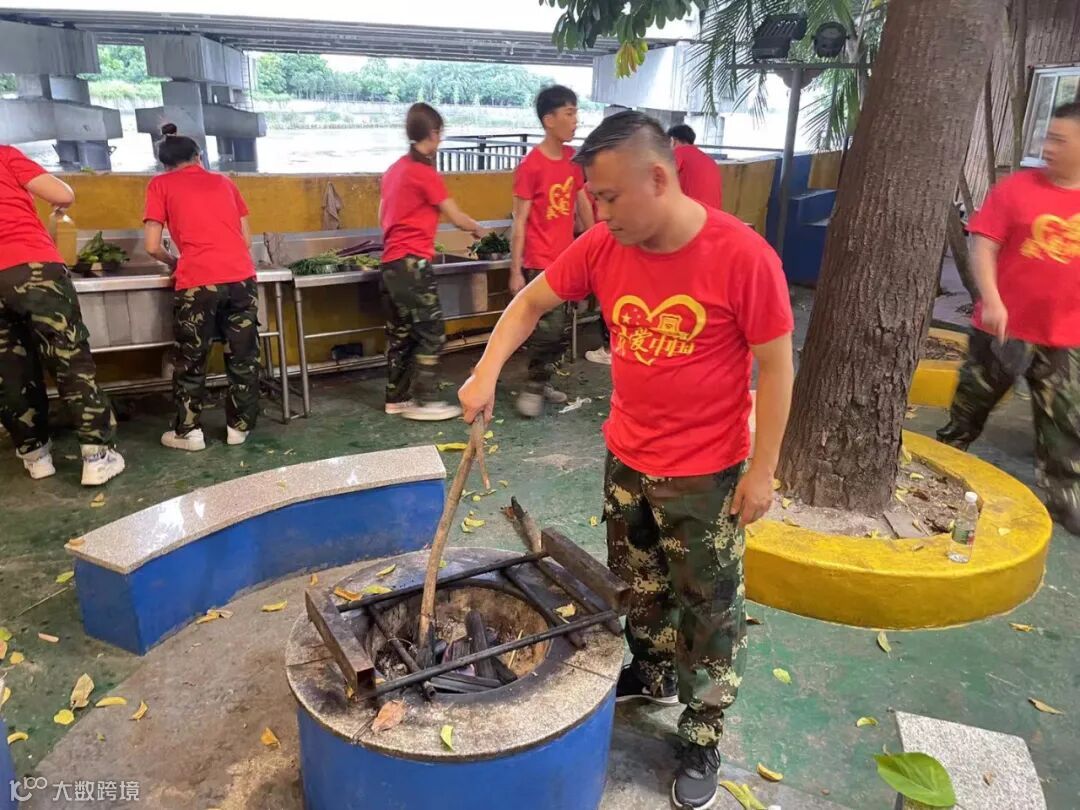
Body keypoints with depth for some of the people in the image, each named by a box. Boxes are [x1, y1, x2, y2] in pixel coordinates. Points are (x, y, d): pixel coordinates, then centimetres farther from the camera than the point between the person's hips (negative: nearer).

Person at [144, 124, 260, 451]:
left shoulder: (160, 185, 12)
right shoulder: (223, 181, 22)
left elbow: (153, 246, 6)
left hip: (198, 282, -3)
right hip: (242, 276, 3)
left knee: (191, 360, 11)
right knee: (243, 356, 12)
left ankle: (189, 432, 18)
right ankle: (239, 426, 19)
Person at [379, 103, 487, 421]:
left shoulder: (395, 169, 14)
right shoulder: (425, 173, -11)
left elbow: (383, 217, 22)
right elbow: (457, 218, -4)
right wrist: (479, 229, 15)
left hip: (391, 264, 9)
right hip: (412, 265, -9)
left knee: (400, 334, 13)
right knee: (432, 334, -2)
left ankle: (396, 398, 20)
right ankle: (423, 402, 0)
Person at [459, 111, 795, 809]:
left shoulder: (742, 256, -21)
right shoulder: (603, 248, -8)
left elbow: (775, 366, -14)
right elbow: (531, 303, 3)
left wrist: (762, 469, -13)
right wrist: (487, 372, -11)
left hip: (705, 473, -5)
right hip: (626, 458, 5)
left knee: (709, 607, 12)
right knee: (639, 584, 24)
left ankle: (704, 739, 32)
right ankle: (654, 674, 50)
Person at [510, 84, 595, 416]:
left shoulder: (573, 158, 6)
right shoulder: (530, 166, -14)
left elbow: (583, 205, 17)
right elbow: (519, 222, -13)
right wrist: (515, 271, -15)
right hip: (540, 264, -7)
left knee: (563, 332, 11)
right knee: (549, 329, -8)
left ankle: (542, 382, 26)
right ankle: (533, 387, 9)